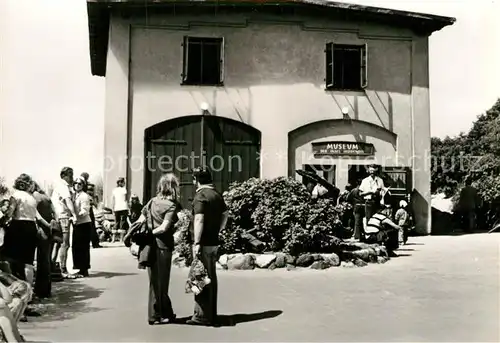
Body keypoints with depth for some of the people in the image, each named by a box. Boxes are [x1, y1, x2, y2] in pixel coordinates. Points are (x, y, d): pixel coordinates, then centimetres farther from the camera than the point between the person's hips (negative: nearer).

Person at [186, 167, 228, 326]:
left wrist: (196, 243, -22)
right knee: (211, 278, 15)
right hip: (214, 242, 9)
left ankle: (202, 315, 2)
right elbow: (225, 215, 19)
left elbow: (199, 220, -21)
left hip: (203, 243, -8)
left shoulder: (200, 195, -14)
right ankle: (211, 314, 24)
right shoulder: (217, 194, 12)